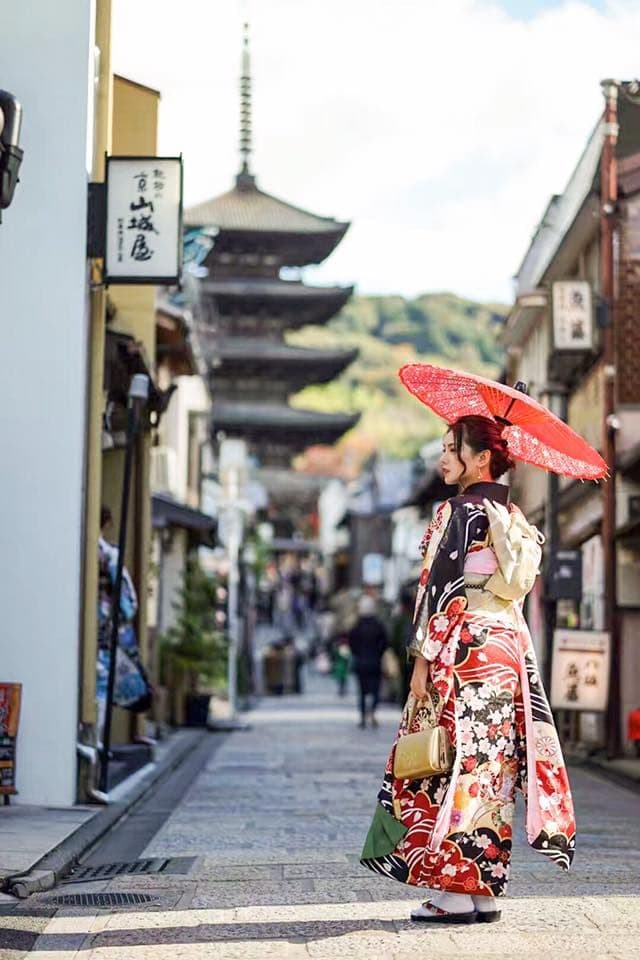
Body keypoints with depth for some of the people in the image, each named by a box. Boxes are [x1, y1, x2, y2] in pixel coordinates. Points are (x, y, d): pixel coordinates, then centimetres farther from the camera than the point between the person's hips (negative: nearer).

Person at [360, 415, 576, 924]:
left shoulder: (457, 512, -9)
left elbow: (440, 590, -13)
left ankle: (456, 888, -5)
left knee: (455, 765, -5)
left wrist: (423, 658, -12)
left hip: (463, 650, -8)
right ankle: (487, 889, 11)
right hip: (508, 649, 8)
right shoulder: (516, 519, 13)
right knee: (492, 768, 8)